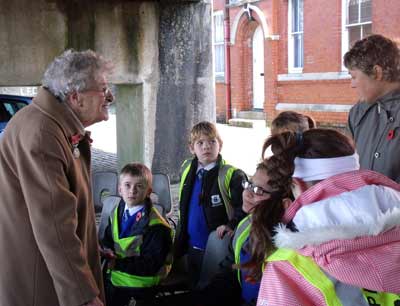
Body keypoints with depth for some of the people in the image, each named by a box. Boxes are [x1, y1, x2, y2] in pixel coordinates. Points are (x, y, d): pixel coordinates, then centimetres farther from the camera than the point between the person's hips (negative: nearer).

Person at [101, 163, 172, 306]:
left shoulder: (155, 225, -21)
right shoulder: (117, 213, 3)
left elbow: (152, 263, -23)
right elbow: (108, 239, 15)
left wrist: (118, 263, -28)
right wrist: (107, 251, -8)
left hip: (139, 282, -6)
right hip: (114, 275, 6)